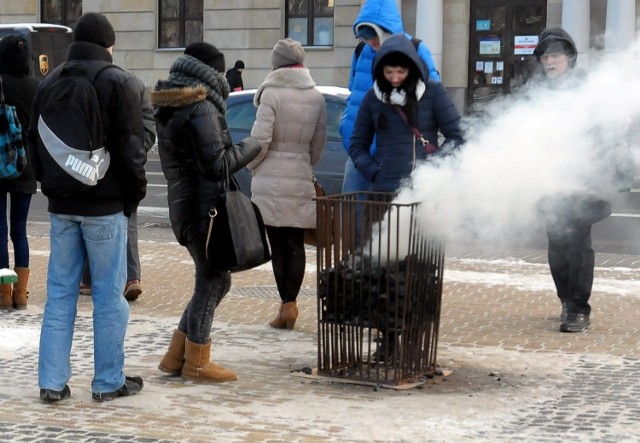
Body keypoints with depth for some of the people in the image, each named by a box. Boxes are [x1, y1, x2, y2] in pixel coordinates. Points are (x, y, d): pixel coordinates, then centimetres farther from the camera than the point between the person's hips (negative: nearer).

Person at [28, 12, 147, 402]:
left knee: (60, 292, 9)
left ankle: (53, 381, 9)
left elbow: (35, 141, 13)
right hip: (105, 204, -5)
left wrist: (50, 186, 17)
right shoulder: (119, 82, -8)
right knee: (109, 293, 2)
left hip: (62, 204, 5)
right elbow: (131, 143, -11)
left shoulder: (50, 84, 9)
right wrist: (136, 190, 0)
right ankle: (109, 381, 7)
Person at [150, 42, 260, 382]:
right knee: (212, 281, 1)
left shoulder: (167, 108, 13)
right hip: (204, 206, -9)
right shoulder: (201, 108, -17)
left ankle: (176, 355, 19)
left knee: (213, 280, 17)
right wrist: (250, 148, -5)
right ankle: (196, 362, 9)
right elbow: (216, 164, -19)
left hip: (182, 203, 10)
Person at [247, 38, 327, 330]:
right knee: (296, 244, 8)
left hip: (271, 180, -4)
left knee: (277, 245, 2)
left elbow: (260, 138, -14)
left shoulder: (271, 93, -11)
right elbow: (319, 143, 7)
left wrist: (252, 164, 3)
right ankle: (290, 303, 1)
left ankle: (286, 302, 0)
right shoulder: (316, 97, 4)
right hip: (301, 180, 4)